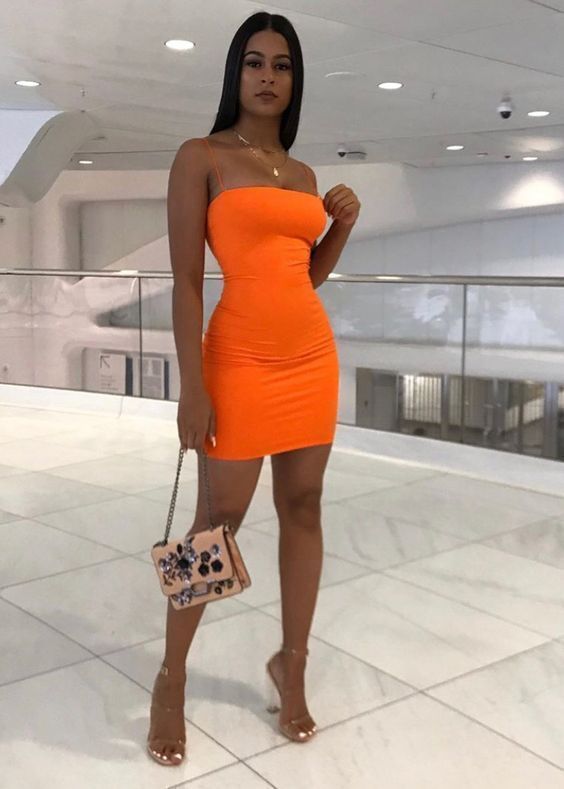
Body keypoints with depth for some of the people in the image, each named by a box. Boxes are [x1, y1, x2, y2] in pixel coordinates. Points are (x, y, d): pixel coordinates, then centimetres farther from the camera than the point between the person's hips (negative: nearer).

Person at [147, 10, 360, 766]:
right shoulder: (201, 157, -3)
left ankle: (292, 662, 25)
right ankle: (171, 679, 19)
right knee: (220, 517, 0)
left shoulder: (302, 174, 14)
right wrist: (191, 385, -16)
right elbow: (186, 281, -9)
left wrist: (343, 225, 4)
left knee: (304, 507, 9)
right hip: (241, 359, -6)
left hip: (313, 355, 6)